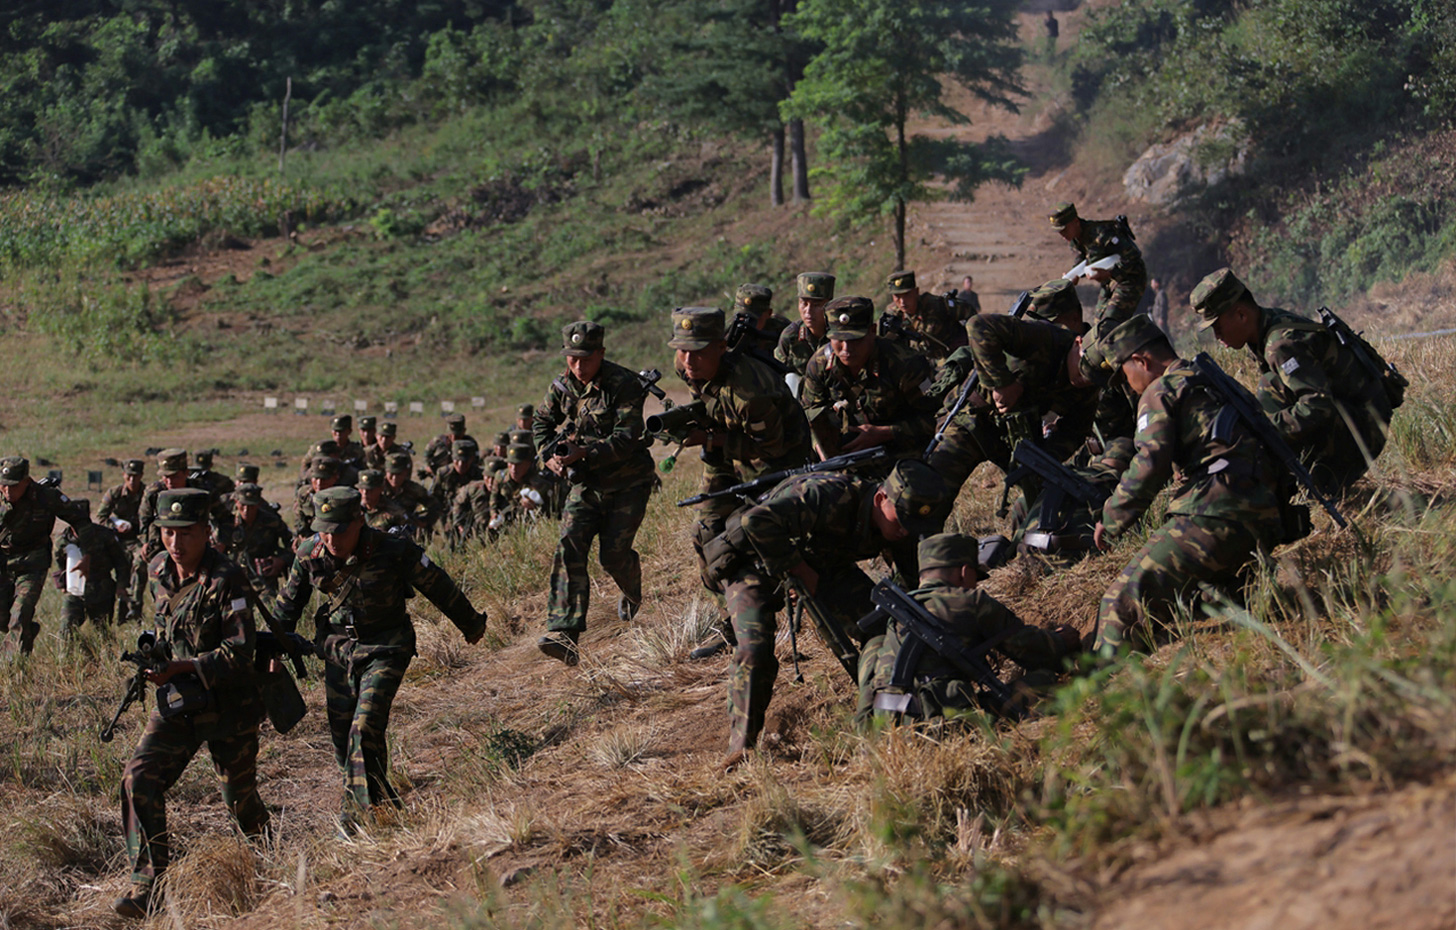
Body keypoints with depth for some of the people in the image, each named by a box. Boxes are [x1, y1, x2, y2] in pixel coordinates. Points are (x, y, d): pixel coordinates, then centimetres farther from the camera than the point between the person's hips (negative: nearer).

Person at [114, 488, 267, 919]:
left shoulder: (226, 580, -20)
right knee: (140, 778, -15)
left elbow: (240, 653, -23)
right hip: (176, 699, 5)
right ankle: (148, 884, -15)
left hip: (228, 705, -5)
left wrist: (181, 666, -31)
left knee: (239, 796, 10)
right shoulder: (158, 570, 2)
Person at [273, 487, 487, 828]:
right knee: (341, 733, 8)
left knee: (365, 729, -18)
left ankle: (360, 812, -11)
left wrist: (470, 624, 6)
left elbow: (438, 586, -6)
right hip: (337, 650, 4)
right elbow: (289, 601, 8)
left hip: (385, 650, -4)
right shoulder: (309, 553, -11)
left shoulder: (393, 551, -21)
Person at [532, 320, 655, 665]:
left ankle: (632, 594, 34)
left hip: (627, 483, -4)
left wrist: (585, 453, -35)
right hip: (585, 483, 4)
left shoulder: (624, 385, -17)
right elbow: (541, 423, 16)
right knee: (569, 549, -15)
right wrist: (549, 455, -4)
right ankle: (563, 634, -25)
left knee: (613, 553, -6)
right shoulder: (562, 386, 1)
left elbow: (627, 438, -24)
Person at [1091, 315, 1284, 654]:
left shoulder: (1162, 391, 3)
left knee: (1125, 601, -12)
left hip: (1212, 516, -9)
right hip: (1262, 522, 9)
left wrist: (1111, 521, 1)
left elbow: (1149, 465, -8)